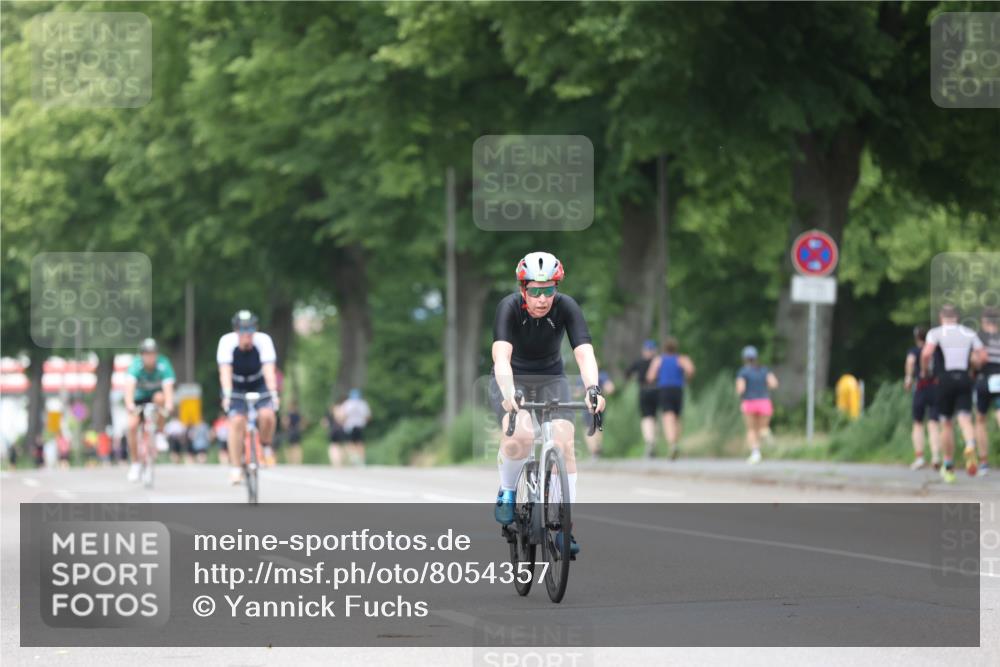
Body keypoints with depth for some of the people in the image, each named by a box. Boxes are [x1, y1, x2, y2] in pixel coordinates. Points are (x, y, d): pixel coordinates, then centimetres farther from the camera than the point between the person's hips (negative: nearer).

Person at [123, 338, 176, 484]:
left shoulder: (163, 364, -26)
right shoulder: (136, 365, -26)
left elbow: (168, 386, -38)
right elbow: (129, 385, -40)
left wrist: (169, 404, -57)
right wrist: (129, 404, -58)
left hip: (157, 393, 0)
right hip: (140, 397, 0)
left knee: (159, 397, -36)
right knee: (132, 425, -22)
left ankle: (160, 433, -15)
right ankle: (135, 463, -8)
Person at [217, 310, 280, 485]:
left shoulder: (263, 341, -26)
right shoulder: (227, 342, -26)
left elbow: (269, 370, -35)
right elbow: (225, 371, -34)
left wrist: (273, 393, -49)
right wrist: (227, 395, -48)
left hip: (259, 384, 0)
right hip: (236, 386, 0)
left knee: (267, 415, -25)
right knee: (237, 421, -20)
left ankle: (266, 446, 6)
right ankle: (235, 469, -14)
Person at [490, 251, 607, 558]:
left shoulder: (566, 308, -22)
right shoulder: (509, 308, -26)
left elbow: (584, 353, -33)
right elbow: (501, 356, -40)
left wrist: (593, 389, -52)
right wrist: (508, 394, -57)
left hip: (550, 379, 2)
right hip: (512, 379, -2)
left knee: (563, 441, -20)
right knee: (520, 434, -30)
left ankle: (565, 527, -12)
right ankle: (506, 492, -2)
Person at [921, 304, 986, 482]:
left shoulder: (936, 333, 2)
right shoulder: (969, 333, 11)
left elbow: (926, 353, -14)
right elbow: (982, 356, 4)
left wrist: (924, 371, 2)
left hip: (945, 380, -1)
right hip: (965, 378, 1)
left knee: (946, 423, 10)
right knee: (965, 418, -6)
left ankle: (949, 466, 17)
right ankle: (970, 446, -40)